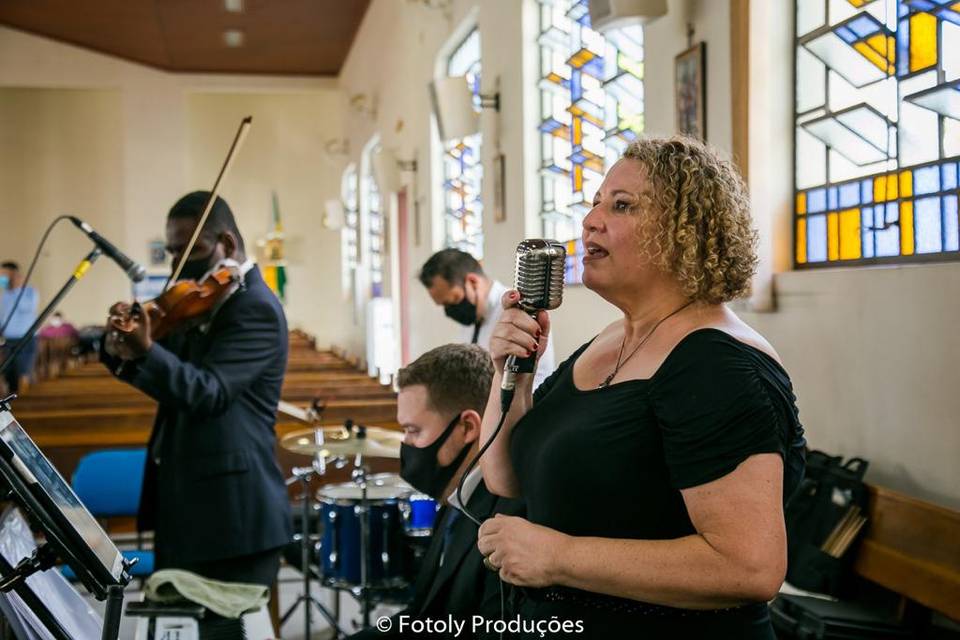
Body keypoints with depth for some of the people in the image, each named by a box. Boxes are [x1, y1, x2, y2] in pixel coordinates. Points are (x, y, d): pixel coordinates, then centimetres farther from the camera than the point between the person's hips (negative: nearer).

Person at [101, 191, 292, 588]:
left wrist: (146, 350, -40)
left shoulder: (255, 307, -15)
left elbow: (208, 393, -25)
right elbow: (167, 378, 10)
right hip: (181, 501, 9)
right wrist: (121, 350, -11)